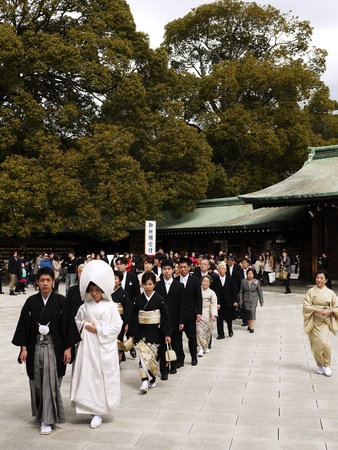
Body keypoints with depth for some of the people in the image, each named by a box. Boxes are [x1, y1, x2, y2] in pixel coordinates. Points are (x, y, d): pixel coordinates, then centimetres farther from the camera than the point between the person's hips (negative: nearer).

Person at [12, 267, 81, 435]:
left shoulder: (61, 301, -5)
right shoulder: (31, 301, 2)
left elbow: (68, 325, -4)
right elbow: (24, 325, 3)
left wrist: (68, 348, -7)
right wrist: (23, 348, -2)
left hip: (54, 347, -3)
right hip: (35, 346, 3)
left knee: (50, 382, -5)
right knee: (37, 382, 12)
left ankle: (47, 420, 2)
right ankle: (41, 413, 34)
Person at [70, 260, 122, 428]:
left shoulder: (110, 306, -5)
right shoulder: (85, 307, 6)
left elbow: (116, 326, -7)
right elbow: (77, 322, 17)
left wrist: (98, 329, -12)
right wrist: (83, 325, -5)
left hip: (104, 347, -3)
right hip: (87, 346, 3)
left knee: (102, 377, 1)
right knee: (87, 376, 3)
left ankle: (98, 412, 11)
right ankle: (91, 407, 18)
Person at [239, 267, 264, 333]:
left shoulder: (256, 282, -3)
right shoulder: (243, 281, -1)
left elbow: (260, 292, 3)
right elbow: (241, 291, 6)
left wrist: (261, 301, 4)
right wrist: (241, 300, 2)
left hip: (253, 300, -2)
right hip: (246, 300, 2)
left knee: (252, 311, -14)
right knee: (247, 313, 6)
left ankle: (252, 327, -13)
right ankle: (249, 325, 23)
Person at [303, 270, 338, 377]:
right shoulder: (311, 291, 0)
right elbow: (306, 306, -7)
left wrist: (329, 311, -13)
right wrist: (317, 310, -19)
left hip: (324, 322, 0)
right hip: (313, 322, 0)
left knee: (323, 342, -15)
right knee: (315, 344, 2)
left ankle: (326, 365, 6)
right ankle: (319, 365, 22)